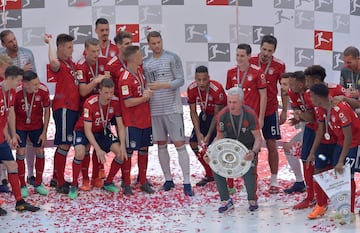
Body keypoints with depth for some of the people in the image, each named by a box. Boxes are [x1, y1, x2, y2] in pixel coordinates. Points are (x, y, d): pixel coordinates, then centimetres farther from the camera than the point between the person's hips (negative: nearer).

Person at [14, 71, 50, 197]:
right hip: (20, 126, -2)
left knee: (40, 152, 3)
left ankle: (38, 184, 17)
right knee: (20, 153, -5)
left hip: (37, 125, 2)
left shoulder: (43, 90, -23)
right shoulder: (16, 92, -29)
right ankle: (23, 186, 7)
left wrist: (44, 132, -6)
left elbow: (47, 110, -8)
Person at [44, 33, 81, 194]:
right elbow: (53, 62, -40)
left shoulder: (71, 63, 14)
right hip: (63, 107, -9)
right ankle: (60, 184, -1)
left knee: (66, 144, 16)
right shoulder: (58, 64, -14)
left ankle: (56, 178, 27)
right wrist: (50, 42, -26)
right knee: (64, 145, -7)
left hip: (73, 107, 9)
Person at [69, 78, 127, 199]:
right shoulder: (90, 103, -31)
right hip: (83, 130, -4)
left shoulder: (115, 102, -19)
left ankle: (108, 183, 7)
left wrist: (122, 145, -23)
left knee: (121, 153, -14)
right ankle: (74, 185, -10)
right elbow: (87, 130, -28)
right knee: (80, 153, -32)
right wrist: (98, 149, -35)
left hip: (102, 130, 4)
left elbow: (120, 126, -10)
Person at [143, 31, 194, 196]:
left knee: (180, 144, -6)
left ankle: (187, 182, -5)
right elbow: (146, 85, 16)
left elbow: (180, 80, -8)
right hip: (155, 109, 4)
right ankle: (168, 179, 19)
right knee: (161, 144, 8)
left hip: (173, 108, -4)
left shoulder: (172, 58, -2)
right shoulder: (146, 63, 10)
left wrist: (161, 85, -19)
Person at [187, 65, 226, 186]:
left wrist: (209, 135, -23)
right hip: (205, 114, 6)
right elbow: (193, 112, -9)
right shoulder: (191, 89, -19)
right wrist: (198, 133, -16)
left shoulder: (217, 89, -33)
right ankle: (210, 174, 16)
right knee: (194, 143, 1)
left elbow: (217, 114, -23)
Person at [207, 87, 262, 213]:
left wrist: (253, 152, -37)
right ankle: (226, 201, -3)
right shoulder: (222, 115, -15)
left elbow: (258, 137, -17)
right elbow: (219, 136, -1)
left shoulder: (250, 114, -21)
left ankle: (252, 200, 2)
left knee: (248, 171, -27)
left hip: (248, 148, -3)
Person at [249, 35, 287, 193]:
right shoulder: (250, 62, -4)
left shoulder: (279, 66, -5)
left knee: (272, 145, 4)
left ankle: (274, 181, 11)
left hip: (270, 111, 0)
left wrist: (284, 111, 4)